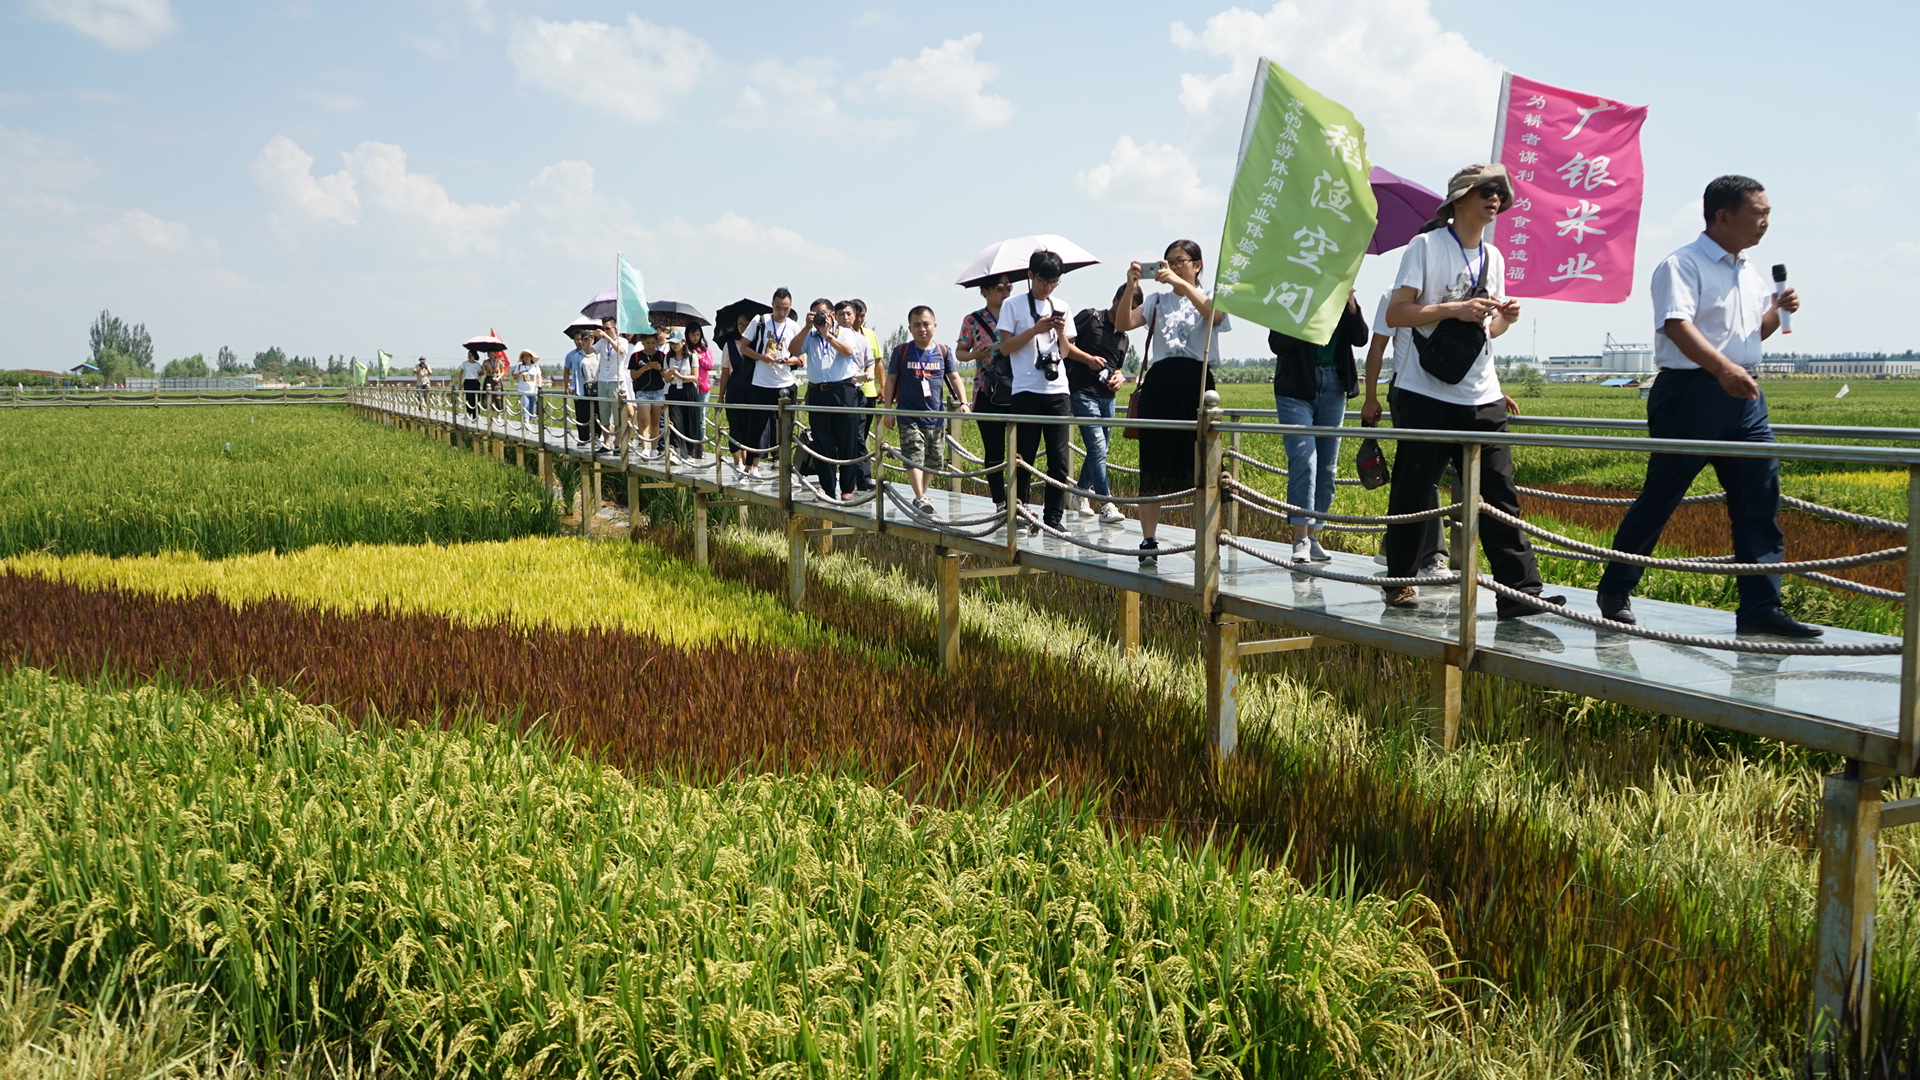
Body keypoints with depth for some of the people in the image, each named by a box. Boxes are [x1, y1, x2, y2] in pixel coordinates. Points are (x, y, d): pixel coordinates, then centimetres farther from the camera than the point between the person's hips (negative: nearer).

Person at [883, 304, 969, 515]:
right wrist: (888, 409, -1)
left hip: (936, 417, 3)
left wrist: (962, 402, -8)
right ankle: (920, 498, -22)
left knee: (931, 461, 11)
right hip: (909, 416, -3)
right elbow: (890, 380, 4)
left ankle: (922, 495, 27)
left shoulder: (943, 352, 6)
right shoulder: (902, 351, 1)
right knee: (914, 458, -15)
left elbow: (954, 377, 6)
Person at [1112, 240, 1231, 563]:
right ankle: (1148, 540, 3)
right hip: (1159, 382, 3)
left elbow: (1213, 314, -15)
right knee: (1153, 462, 0)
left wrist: (1180, 282, -23)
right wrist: (1130, 286, -12)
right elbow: (1122, 324, 3)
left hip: (1196, 381, -2)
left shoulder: (1209, 297, 11)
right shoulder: (1158, 301, 18)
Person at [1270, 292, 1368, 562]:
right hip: (1296, 388, -5)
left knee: (1327, 466, 5)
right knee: (1304, 459, -17)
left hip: (1333, 387, 5)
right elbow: (1277, 343, -13)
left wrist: (1351, 305, -15)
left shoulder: (1342, 297, 8)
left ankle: (1312, 535, 13)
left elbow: (1360, 338, -1)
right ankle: (1300, 539, -15)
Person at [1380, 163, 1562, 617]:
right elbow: (1395, 313, -10)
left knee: (1501, 493, -2)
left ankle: (1520, 590, -4)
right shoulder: (1426, 246, -4)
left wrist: (1504, 319, 1)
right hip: (1427, 394, -5)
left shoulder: (1494, 257, 16)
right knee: (1414, 491, 2)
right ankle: (1399, 580, 17)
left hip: (1482, 397, 5)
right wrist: (1455, 309, -18)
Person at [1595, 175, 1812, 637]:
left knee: (1760, 500, 1)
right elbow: (1678, 325, -24)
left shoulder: (1752, 274, 19)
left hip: (1743, 394, 8)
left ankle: (1760, 608, 5)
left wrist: (1778, 311, 9)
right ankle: (1614, 591, 13)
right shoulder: (1682, 265, -8)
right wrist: (1723, 369, -38)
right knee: (1660, 497, -1)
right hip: (1691, 391, -8)